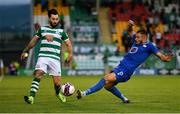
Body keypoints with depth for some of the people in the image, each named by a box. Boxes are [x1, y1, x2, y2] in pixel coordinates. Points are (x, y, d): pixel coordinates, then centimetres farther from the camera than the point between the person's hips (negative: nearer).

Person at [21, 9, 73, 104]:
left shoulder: (61, 31, 13)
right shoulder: (42, 29, 15)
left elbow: (68, 43, 14)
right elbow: (34, 41, 24)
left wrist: (70, 54, -4)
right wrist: (25, 51, 24)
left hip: (55, 58, 0)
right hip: (43, 56, 0)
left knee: (57, 81, -3)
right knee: (38, 74, -22)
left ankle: (58, 93, 31)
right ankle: (31, 97, -32)